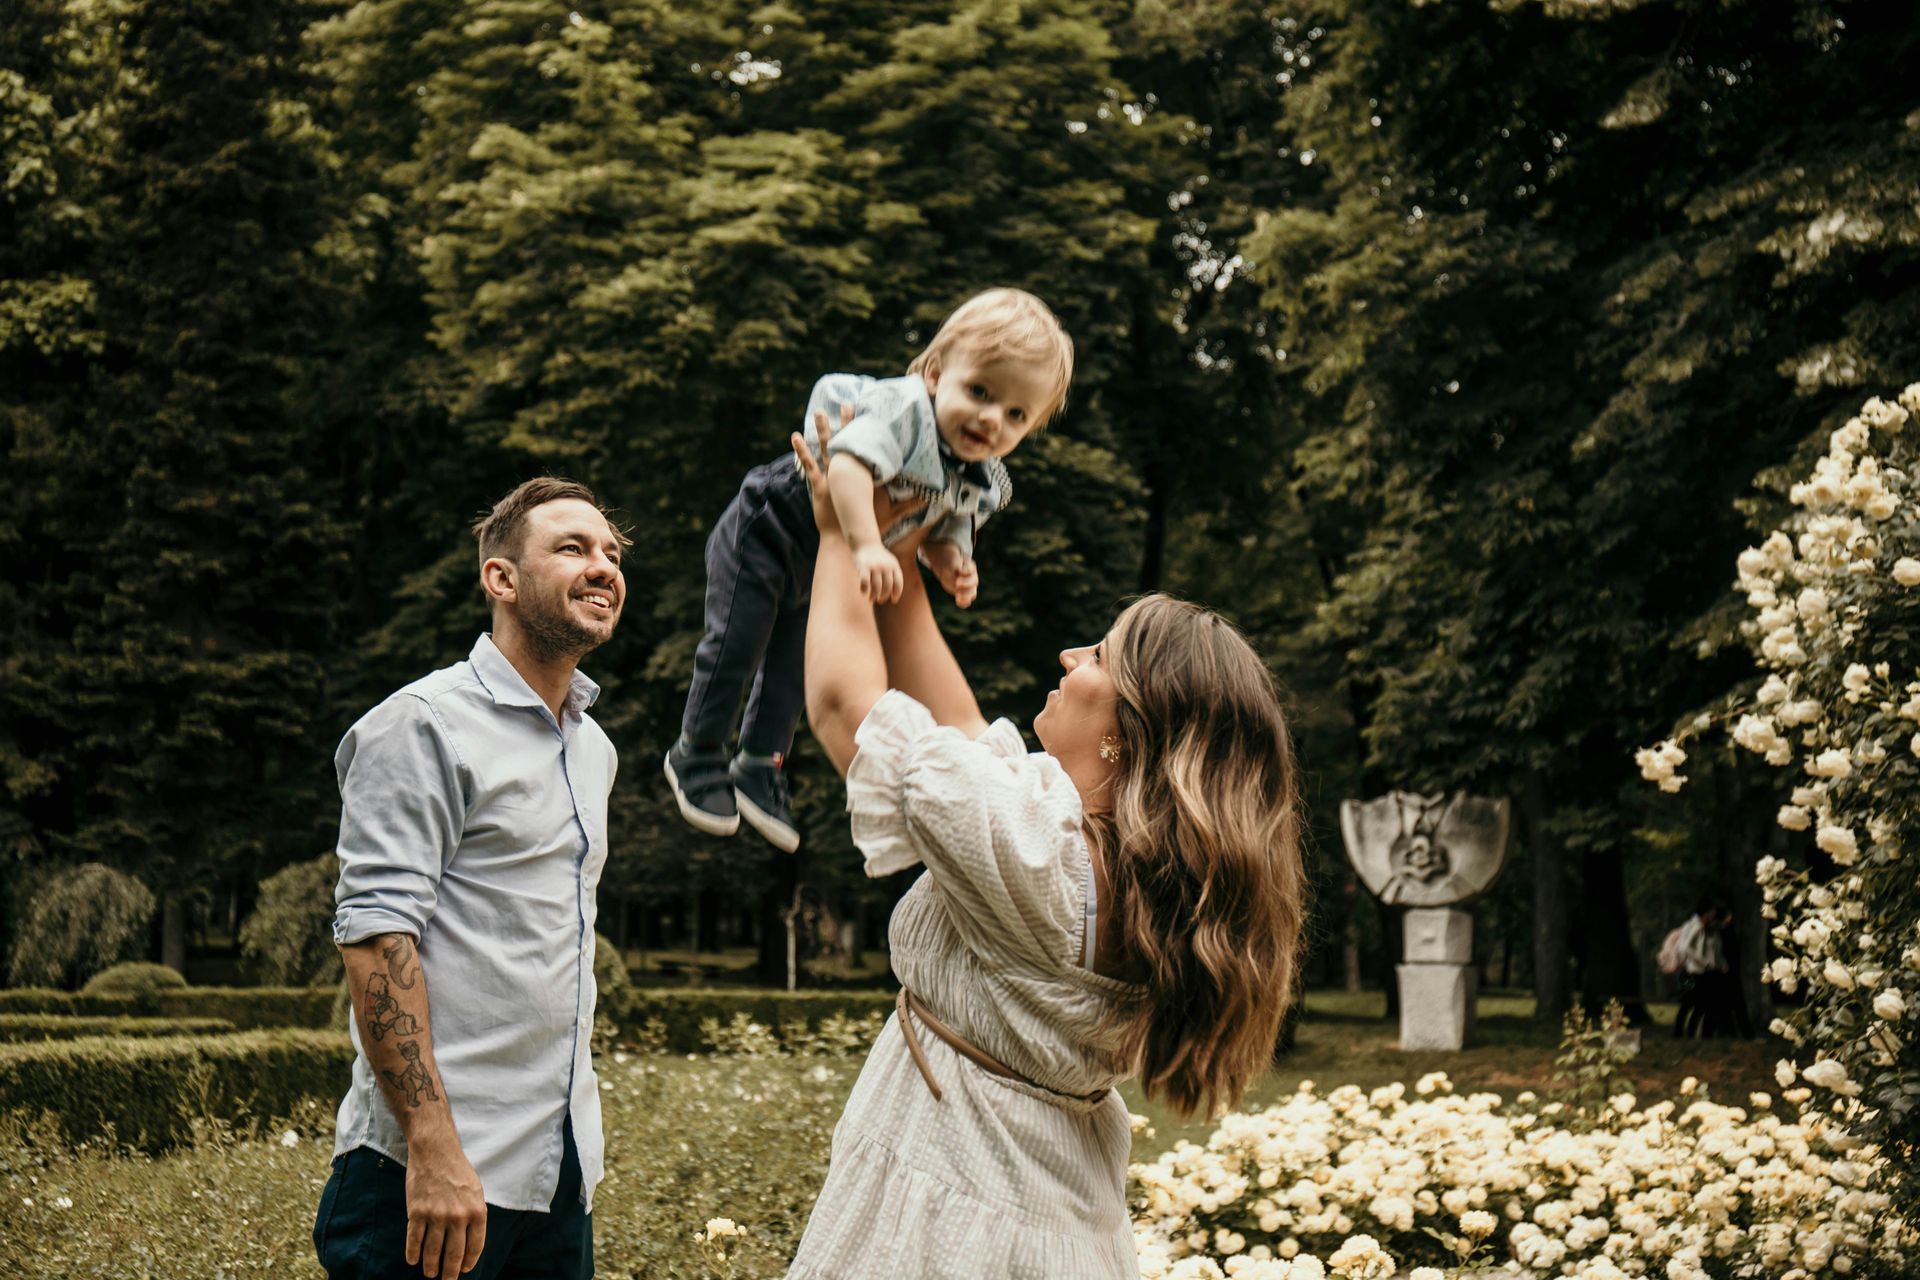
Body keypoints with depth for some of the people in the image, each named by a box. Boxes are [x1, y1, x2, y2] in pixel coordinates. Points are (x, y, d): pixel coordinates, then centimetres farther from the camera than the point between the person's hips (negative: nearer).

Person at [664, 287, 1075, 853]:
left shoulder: (983, 484, -12)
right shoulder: (903, 408, -37)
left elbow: (942, 530, 0)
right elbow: (847, 464, -51)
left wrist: (954, 563, -23)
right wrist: (867, 546, -59)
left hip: (820, 573, 7)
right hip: (762, 535, -7)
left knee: (792, 668, 18)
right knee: (734, 652, 3)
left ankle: (759, 764, 38)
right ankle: (696, 756, 24)